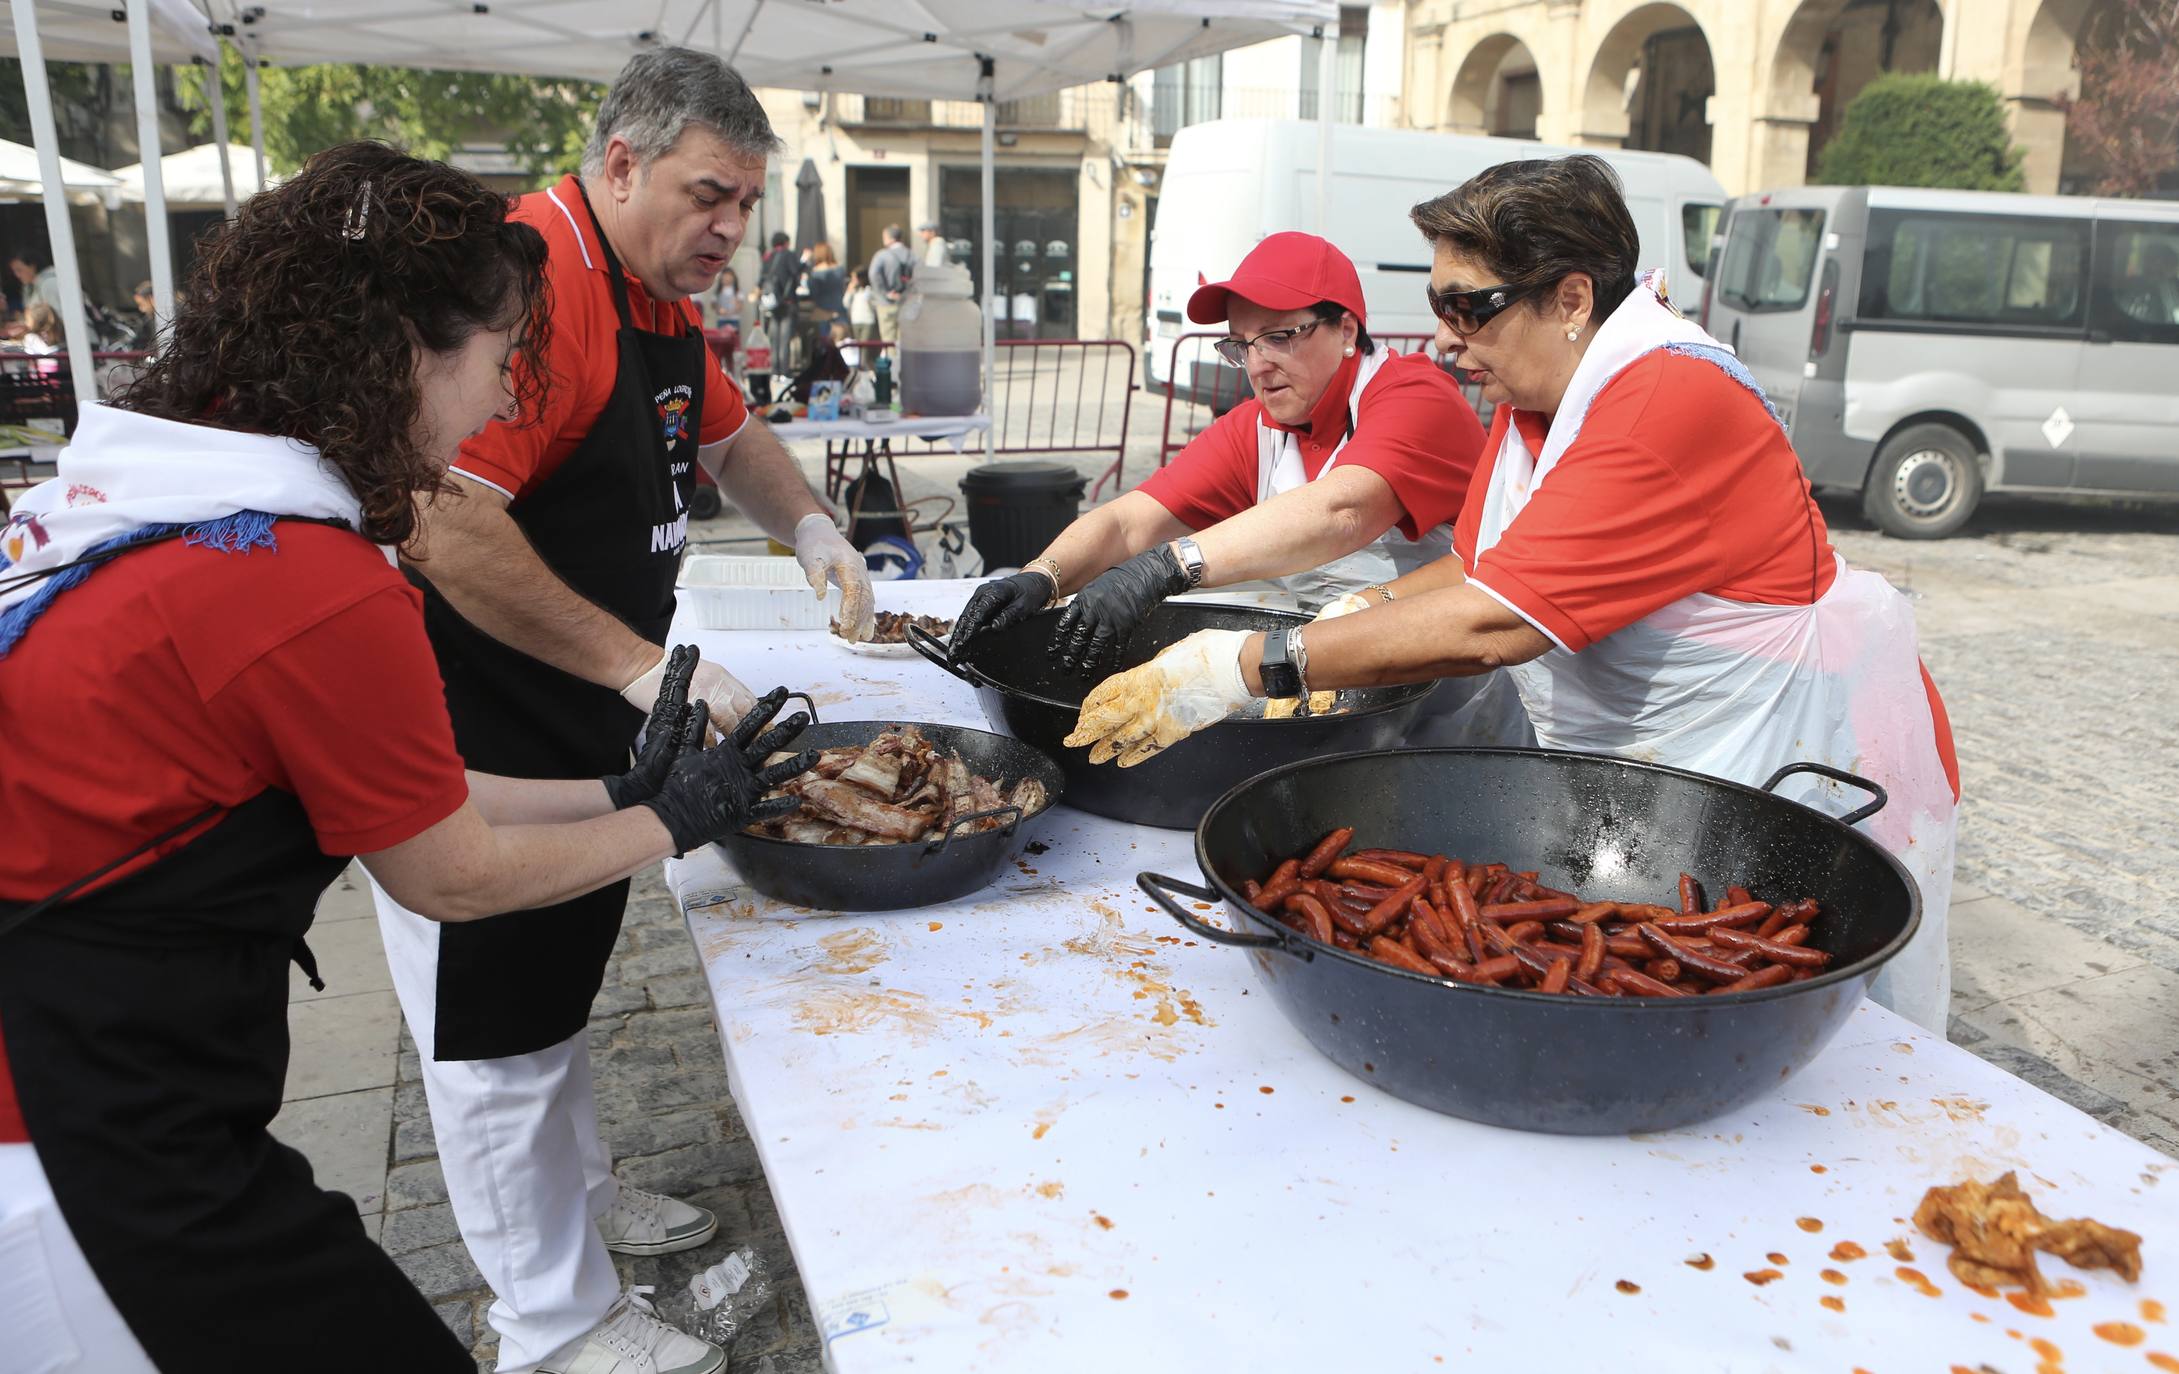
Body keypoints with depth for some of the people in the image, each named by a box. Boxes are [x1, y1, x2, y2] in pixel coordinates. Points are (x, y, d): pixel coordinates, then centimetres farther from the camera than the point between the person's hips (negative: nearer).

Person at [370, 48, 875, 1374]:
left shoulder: (660, 296, 10)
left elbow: (727, 432, 27)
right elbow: (446, 527, -31)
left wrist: (814, 531, 9)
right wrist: (645, 666, -29)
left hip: (586, 729, 10)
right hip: (474, 745, -9)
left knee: (560, 989, 24)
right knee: (499, 1032, 5)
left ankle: (580, 1197, 43)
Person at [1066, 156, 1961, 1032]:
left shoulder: (1670, 406, -28)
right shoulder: (1530, 398, 3)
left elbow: (1493, 624, -34)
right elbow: (1477, 567, 11)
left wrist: (1246, 669, -33)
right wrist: (1359, 619, -9)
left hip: (1803, 773, -8)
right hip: (1647, 775, 8)